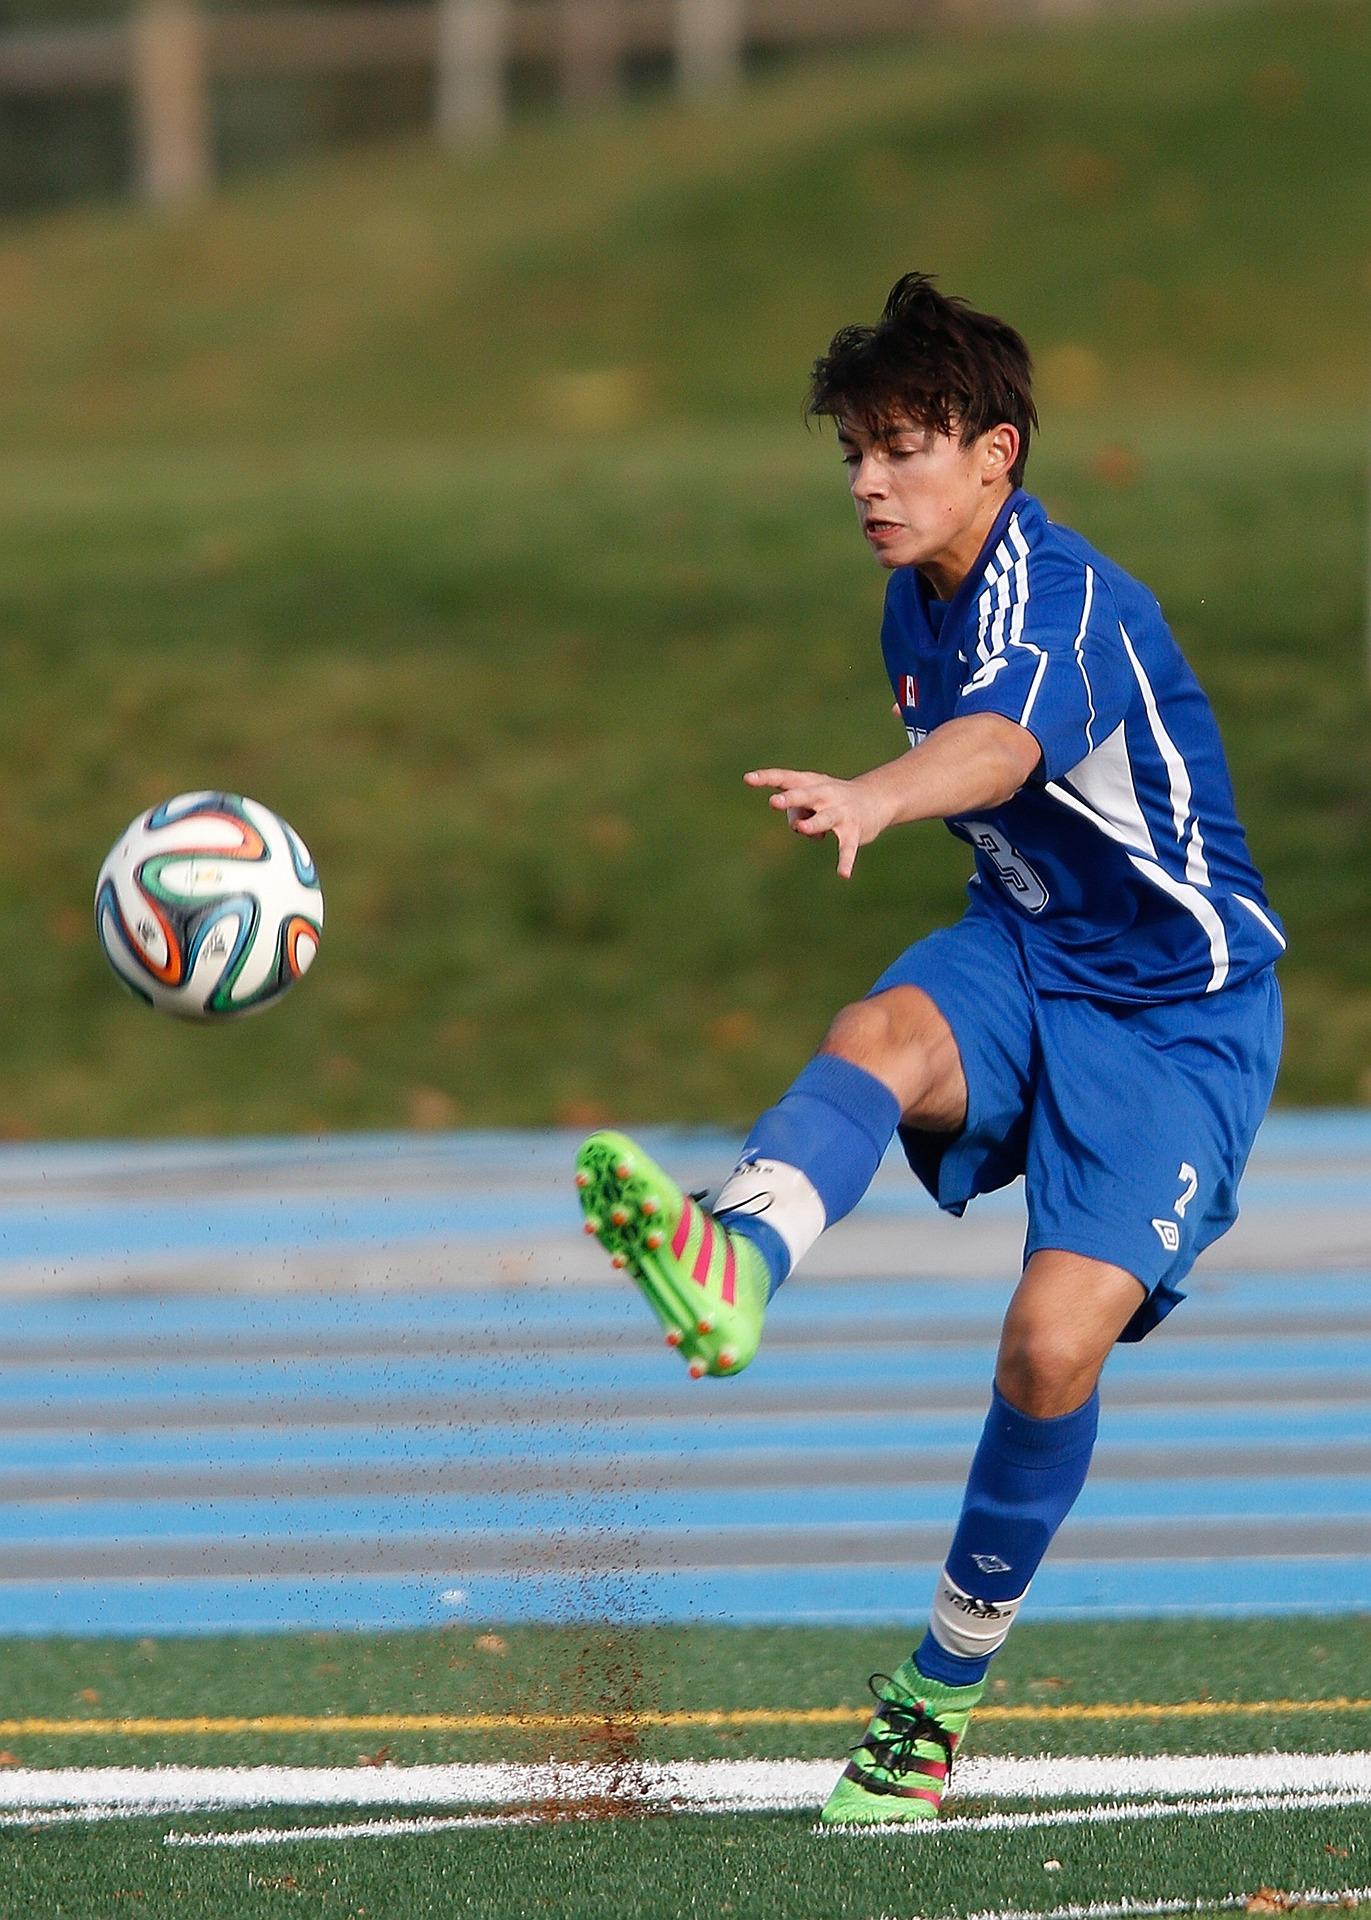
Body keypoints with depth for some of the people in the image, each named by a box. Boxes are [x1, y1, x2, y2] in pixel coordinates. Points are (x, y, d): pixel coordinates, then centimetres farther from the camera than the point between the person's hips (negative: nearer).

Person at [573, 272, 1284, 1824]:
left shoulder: (1061, 597, -24)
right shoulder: (919, 592, 3)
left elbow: (1001, 744, -49)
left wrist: (874, 799, -67)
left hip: (1178, 1011, -6)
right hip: (1022, 955, 6)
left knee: (1056, 1337, -21)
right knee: (883, 1030, -31)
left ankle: (944, 1685, 0)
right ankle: (734, 1267, -64)